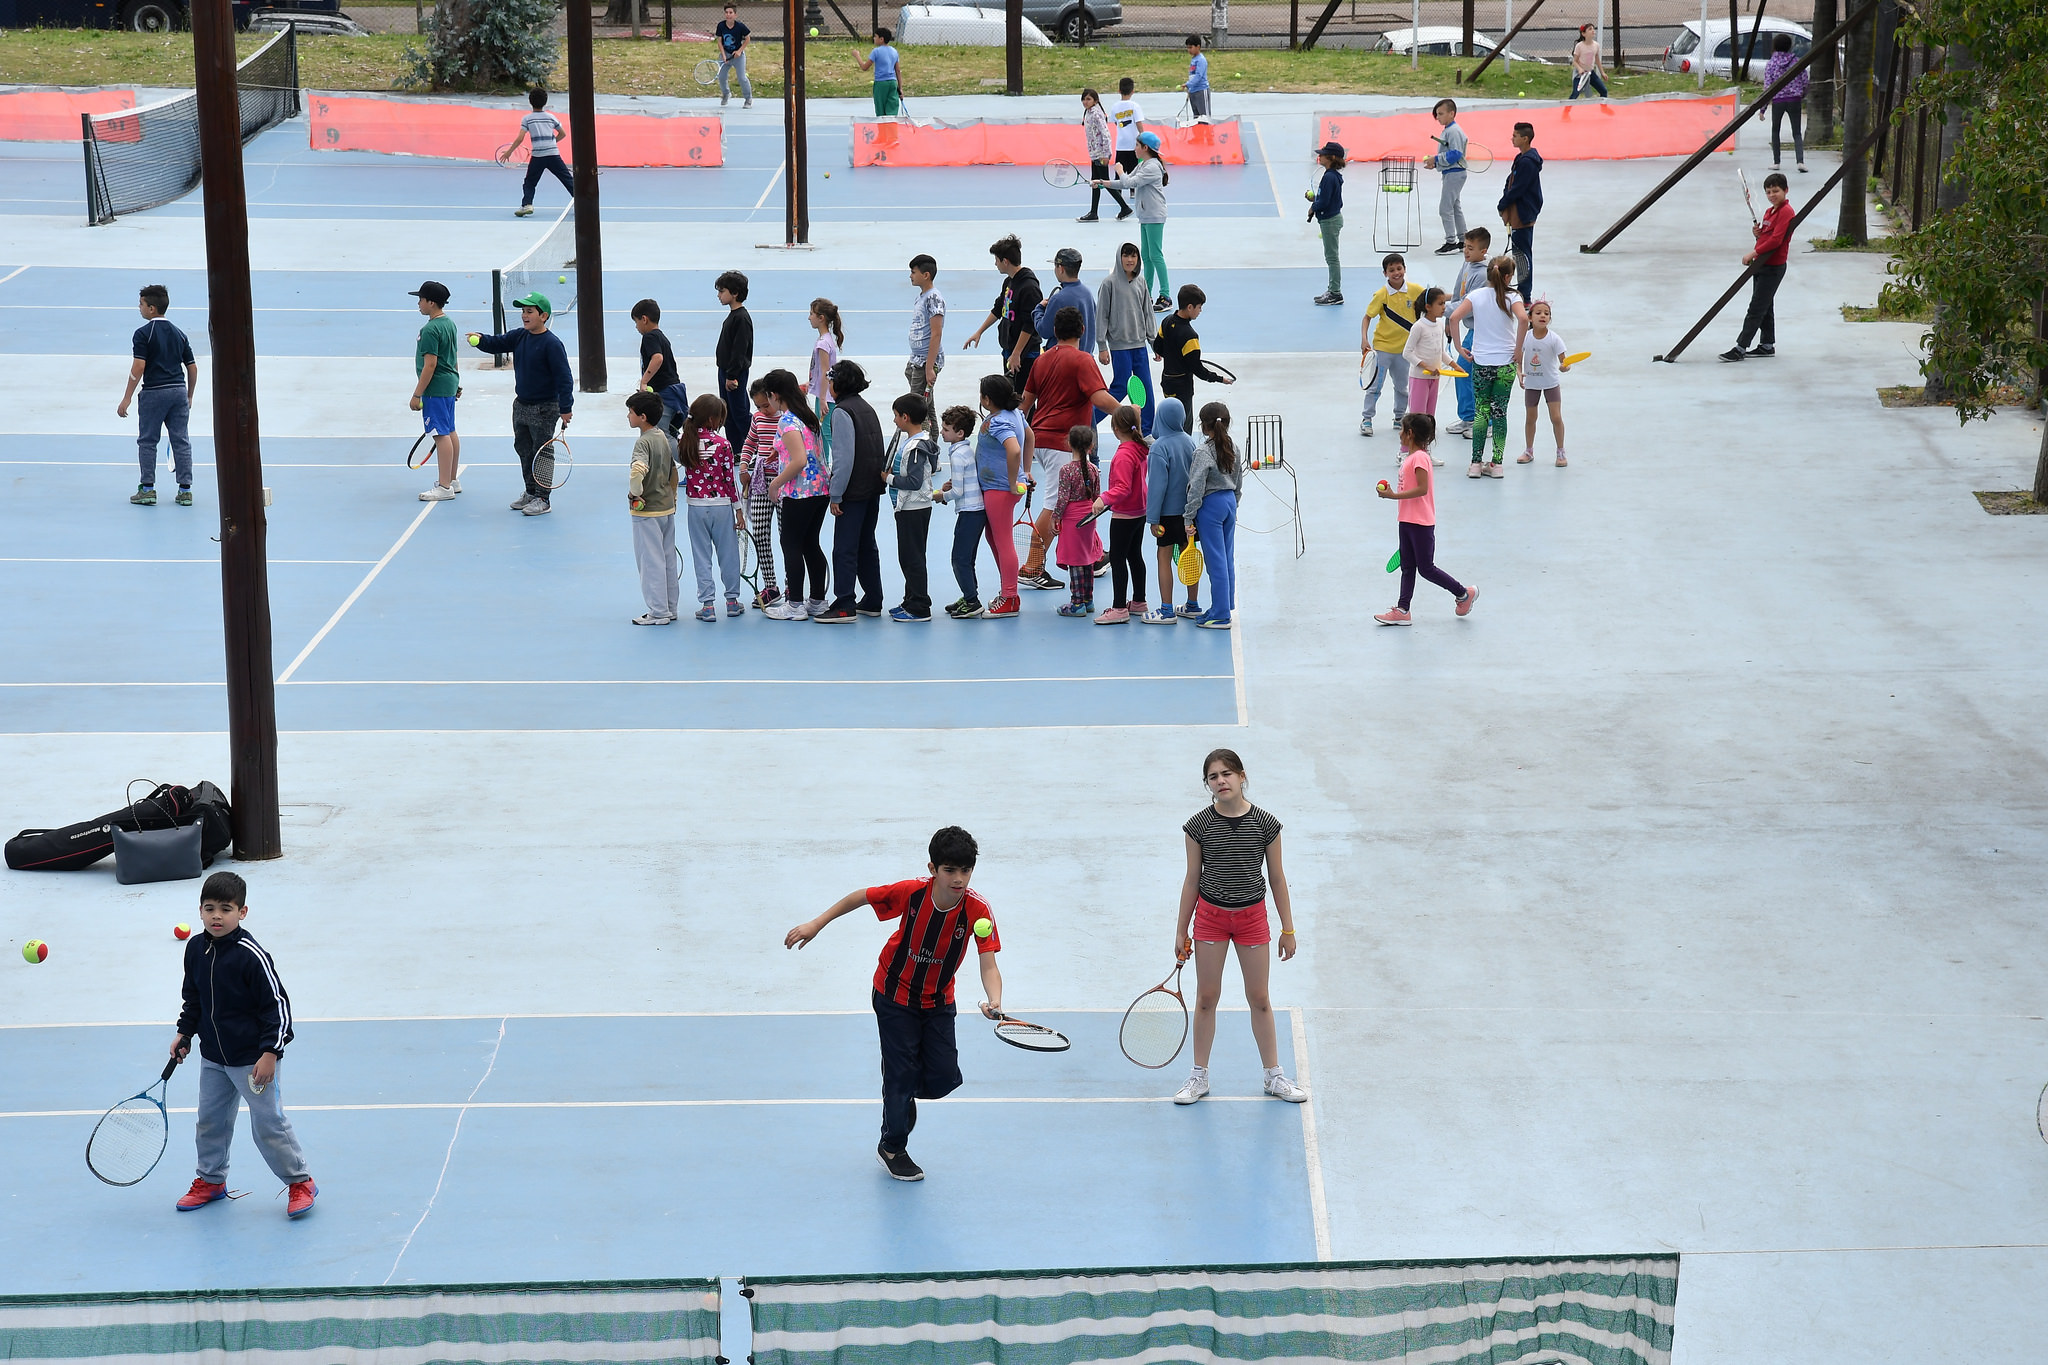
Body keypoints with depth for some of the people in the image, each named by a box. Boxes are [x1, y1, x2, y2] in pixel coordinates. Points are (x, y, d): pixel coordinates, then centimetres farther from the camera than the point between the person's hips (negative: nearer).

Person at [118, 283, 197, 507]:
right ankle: (185, 490, 5)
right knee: (181, 441, 6)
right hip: (179, 390, 5)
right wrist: (189, 397, 22)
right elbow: (192, 367, 12)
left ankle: (147, 489, 4)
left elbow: (139, 367, -14)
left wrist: (127, 398, -10)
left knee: (147, 441, 5)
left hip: (154, 392, -5)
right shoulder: (179, 334, 11)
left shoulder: (143, 334, -7)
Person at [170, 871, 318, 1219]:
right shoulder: (195, 949, 0)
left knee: (268, 1124, -1)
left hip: (252, 1058, -6)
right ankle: (211, 1180, 35)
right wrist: (184, 1034, 13)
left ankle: (300, 1182, 13)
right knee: (210, 1121, 16)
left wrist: (270, 1052, -19)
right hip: (213, 1056, 6)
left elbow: (277, 1005, -17)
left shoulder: (251, 956, -20)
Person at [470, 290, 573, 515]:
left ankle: (542, 499, 7)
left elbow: (564, 377, -19)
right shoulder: (519, 336, 4)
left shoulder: (551, 344, -18)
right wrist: (480, 340, -17)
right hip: (521, 405, 8)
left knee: (542, 453, -1)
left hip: (544, 409, -8)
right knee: (524, 450, 17)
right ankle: (530, 492, 29)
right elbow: (496, 344, 7)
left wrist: (565, 408, -23)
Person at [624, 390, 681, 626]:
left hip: (647, 511, -9)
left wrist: (635, 493, -22)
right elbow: (673, 472, 15)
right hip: (667, 508, 9)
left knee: (651, 562, -1)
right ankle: (670, 608, 22)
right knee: (668, 560, 14)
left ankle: (658, 612, 3)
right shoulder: (663, 438, 7)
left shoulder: (643, 442, -19)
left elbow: (638, 470, -38)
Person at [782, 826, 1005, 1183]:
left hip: (937, 1002, 2)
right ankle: (891, 1148, 23)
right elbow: (859, 897, -11)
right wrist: (817, 924, -8)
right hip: (895, 996, -2)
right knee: (901, 1070, -1)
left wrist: (994, 1001, -51)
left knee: (945, 1078, -4)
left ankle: (903, 1095, 33)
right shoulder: (912, 893, -28)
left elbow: (988, 965, -31)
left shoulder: (977, 910, -26)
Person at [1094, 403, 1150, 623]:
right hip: (1140, 512, 10)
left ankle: (1119, 609, -4)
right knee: (1135, 556, 19)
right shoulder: (1141, 449, 5)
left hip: (1123, 516, -10)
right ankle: (1138, 602, 29)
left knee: (1117, 559, -4)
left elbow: (1123, 488, -28)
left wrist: (1105, 499, -38)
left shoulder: (1124, 455, -23)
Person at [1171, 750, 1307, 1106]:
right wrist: (1181, 930, 3)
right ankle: (1199, 1077, 18)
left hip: (1252, 916, 0)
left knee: (1259, 999, 7)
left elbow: (1277, 877, 1)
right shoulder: (1198, 826, -7)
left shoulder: (1265, 824, -7)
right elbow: (1192, 880, 1)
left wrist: (1288, 930, 2)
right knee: (1206, 998, 6)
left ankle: (1274, 1076, 19)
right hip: (1210, 914, 0)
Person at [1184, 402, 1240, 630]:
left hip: (1211, 506, -7)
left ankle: (1221, 615, 1)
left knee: (1216, 561, -2)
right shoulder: (1233, 447, 4)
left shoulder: (1203, 452, -18)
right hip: (1230, 501, 7)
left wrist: (1189, 518, -13)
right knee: (1227, 558, 14)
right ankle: (1226, 606, 23)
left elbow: (1196, 488, -18)